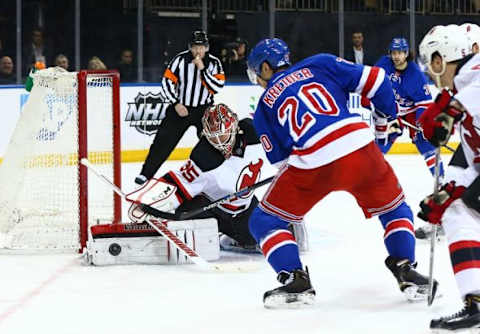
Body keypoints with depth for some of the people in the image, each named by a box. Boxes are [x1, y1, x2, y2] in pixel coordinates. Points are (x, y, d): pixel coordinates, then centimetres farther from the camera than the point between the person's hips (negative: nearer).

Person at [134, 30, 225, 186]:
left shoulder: (214, 63, -7)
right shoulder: (181, 59, -10)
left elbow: (217, 87, -17)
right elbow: (167, 81, -7)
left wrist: (202, 69, -24)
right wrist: (176, 103, -13)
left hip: (204, 109, 0)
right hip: (181, 107, 0)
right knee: (164, 140, -3)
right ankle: (146, 173, 4)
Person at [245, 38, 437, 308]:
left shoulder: (264, 106, 20)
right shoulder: (320, 65, 20)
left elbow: (280, 159, 16)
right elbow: (373, 79, 12)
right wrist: (387, 116, 28)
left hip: (312, 163, -2)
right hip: (360, 146, 2)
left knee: (265, 221, 16)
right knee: (394, 209, 28)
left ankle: (295, 280, 3)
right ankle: (405, 270, 14)